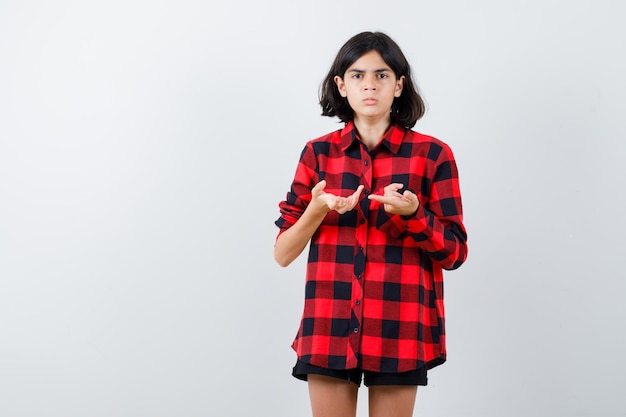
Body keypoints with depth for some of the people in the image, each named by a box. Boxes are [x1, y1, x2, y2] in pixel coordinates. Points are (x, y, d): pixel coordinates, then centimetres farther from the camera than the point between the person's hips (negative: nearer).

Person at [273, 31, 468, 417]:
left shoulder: (433, 154, 0)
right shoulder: (318, 153, 5)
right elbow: (283, 254, 5)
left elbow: (455, 253, 0)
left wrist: (412, 214, -17)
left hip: (400, 328, -1)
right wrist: (318, 210, -13)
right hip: (329, 326, 1)